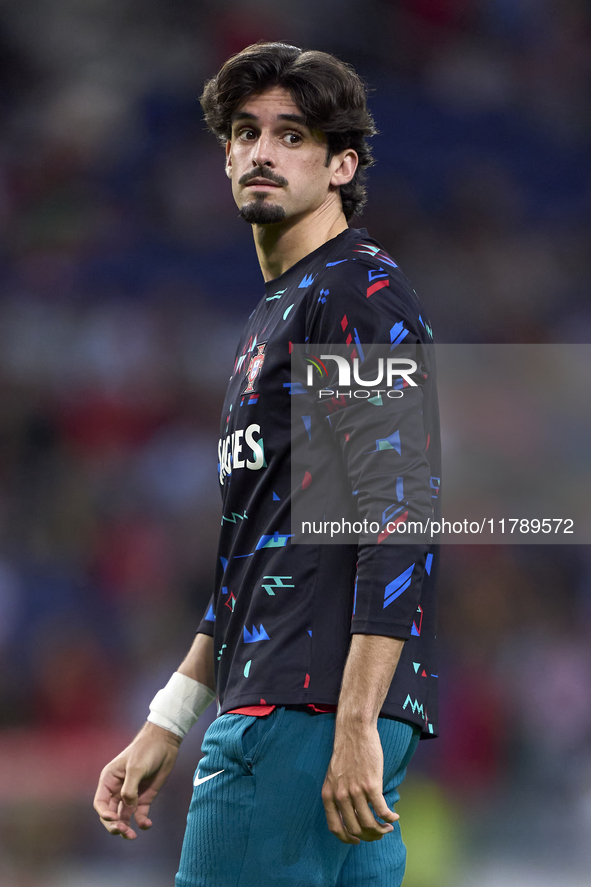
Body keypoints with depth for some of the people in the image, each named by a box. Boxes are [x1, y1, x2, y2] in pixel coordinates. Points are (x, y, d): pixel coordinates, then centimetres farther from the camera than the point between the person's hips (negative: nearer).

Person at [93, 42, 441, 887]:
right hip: (279, 706, 10)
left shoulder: (361, 295, -7)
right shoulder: (274, 314, 24)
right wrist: (167, 725, 23)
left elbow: (399, 515, -16)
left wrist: (356, 724, -23)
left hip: (312, 711, -10)